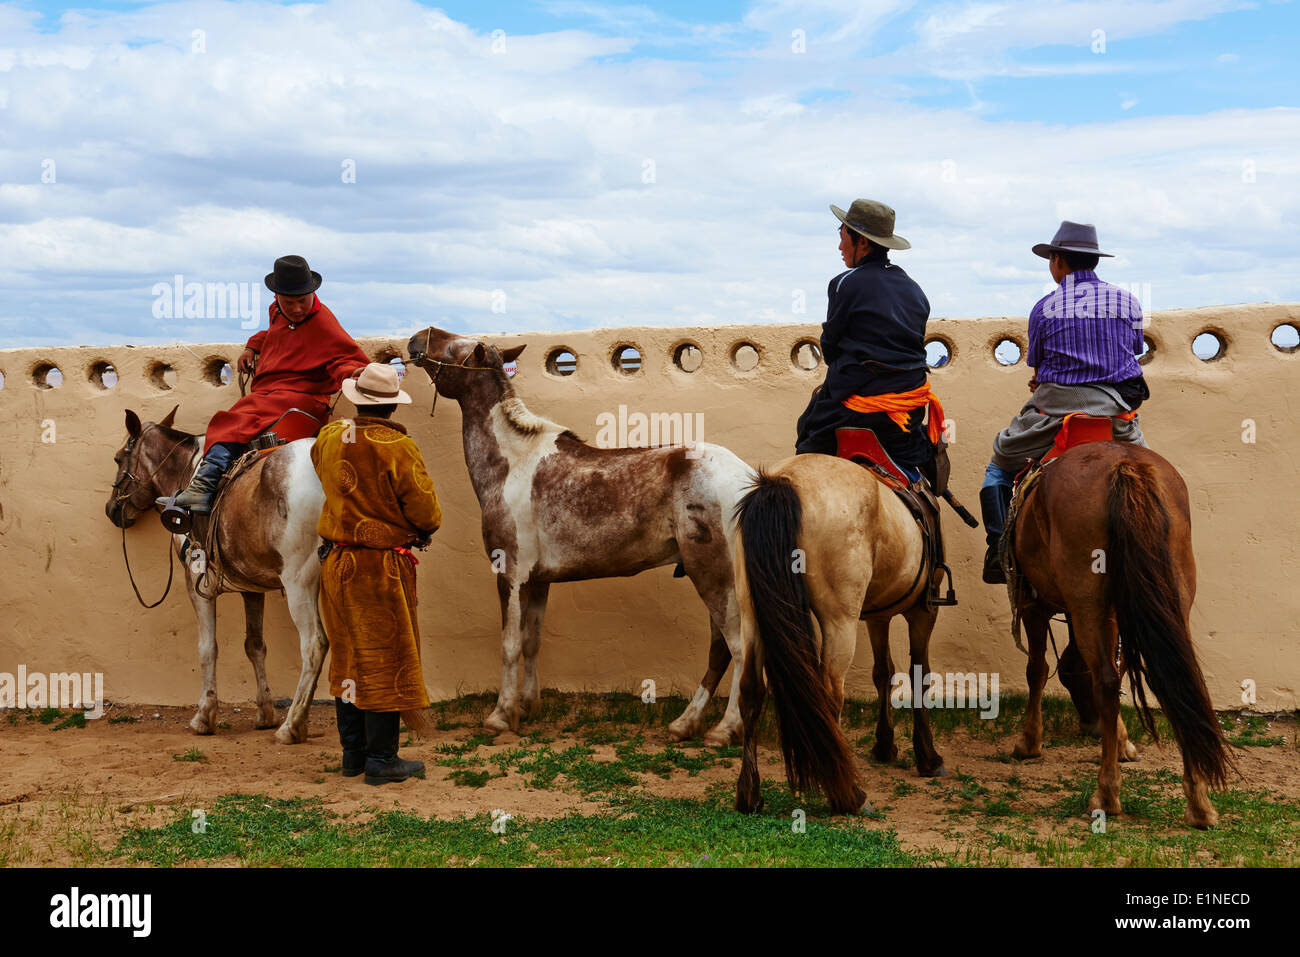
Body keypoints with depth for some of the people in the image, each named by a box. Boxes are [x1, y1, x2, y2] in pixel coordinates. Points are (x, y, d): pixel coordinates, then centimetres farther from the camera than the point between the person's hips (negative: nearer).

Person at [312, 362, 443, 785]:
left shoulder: (327, 438, 2)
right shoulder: (398, 448, -16)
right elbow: (427, 513, -13)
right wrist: (421, 531, 7)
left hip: (336, 563, 6)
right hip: (383, 569, -6)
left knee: (347, 658, 16)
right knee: (385, 661, 2)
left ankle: (353, 751, 25)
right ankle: (381, 759, 6)